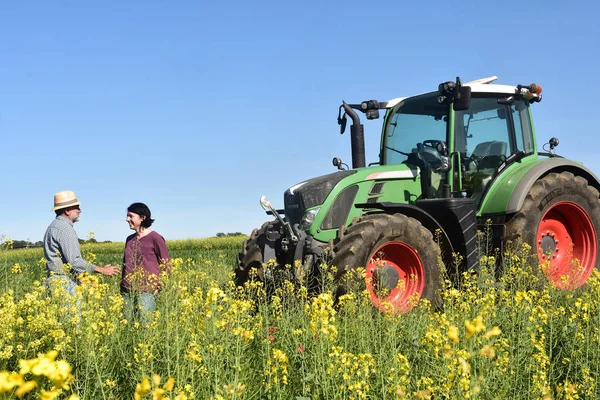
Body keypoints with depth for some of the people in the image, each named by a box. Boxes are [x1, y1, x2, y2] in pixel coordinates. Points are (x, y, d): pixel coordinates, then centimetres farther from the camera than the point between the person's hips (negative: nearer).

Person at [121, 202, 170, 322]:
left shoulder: (155, 238, -4)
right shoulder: (129, 239, 15)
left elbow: (166, 265, -4)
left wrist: (159, 286, -11)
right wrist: (122, 285, 14)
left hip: (146, 290, -6)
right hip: (127, 291, 6)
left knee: (145, 323, -11)